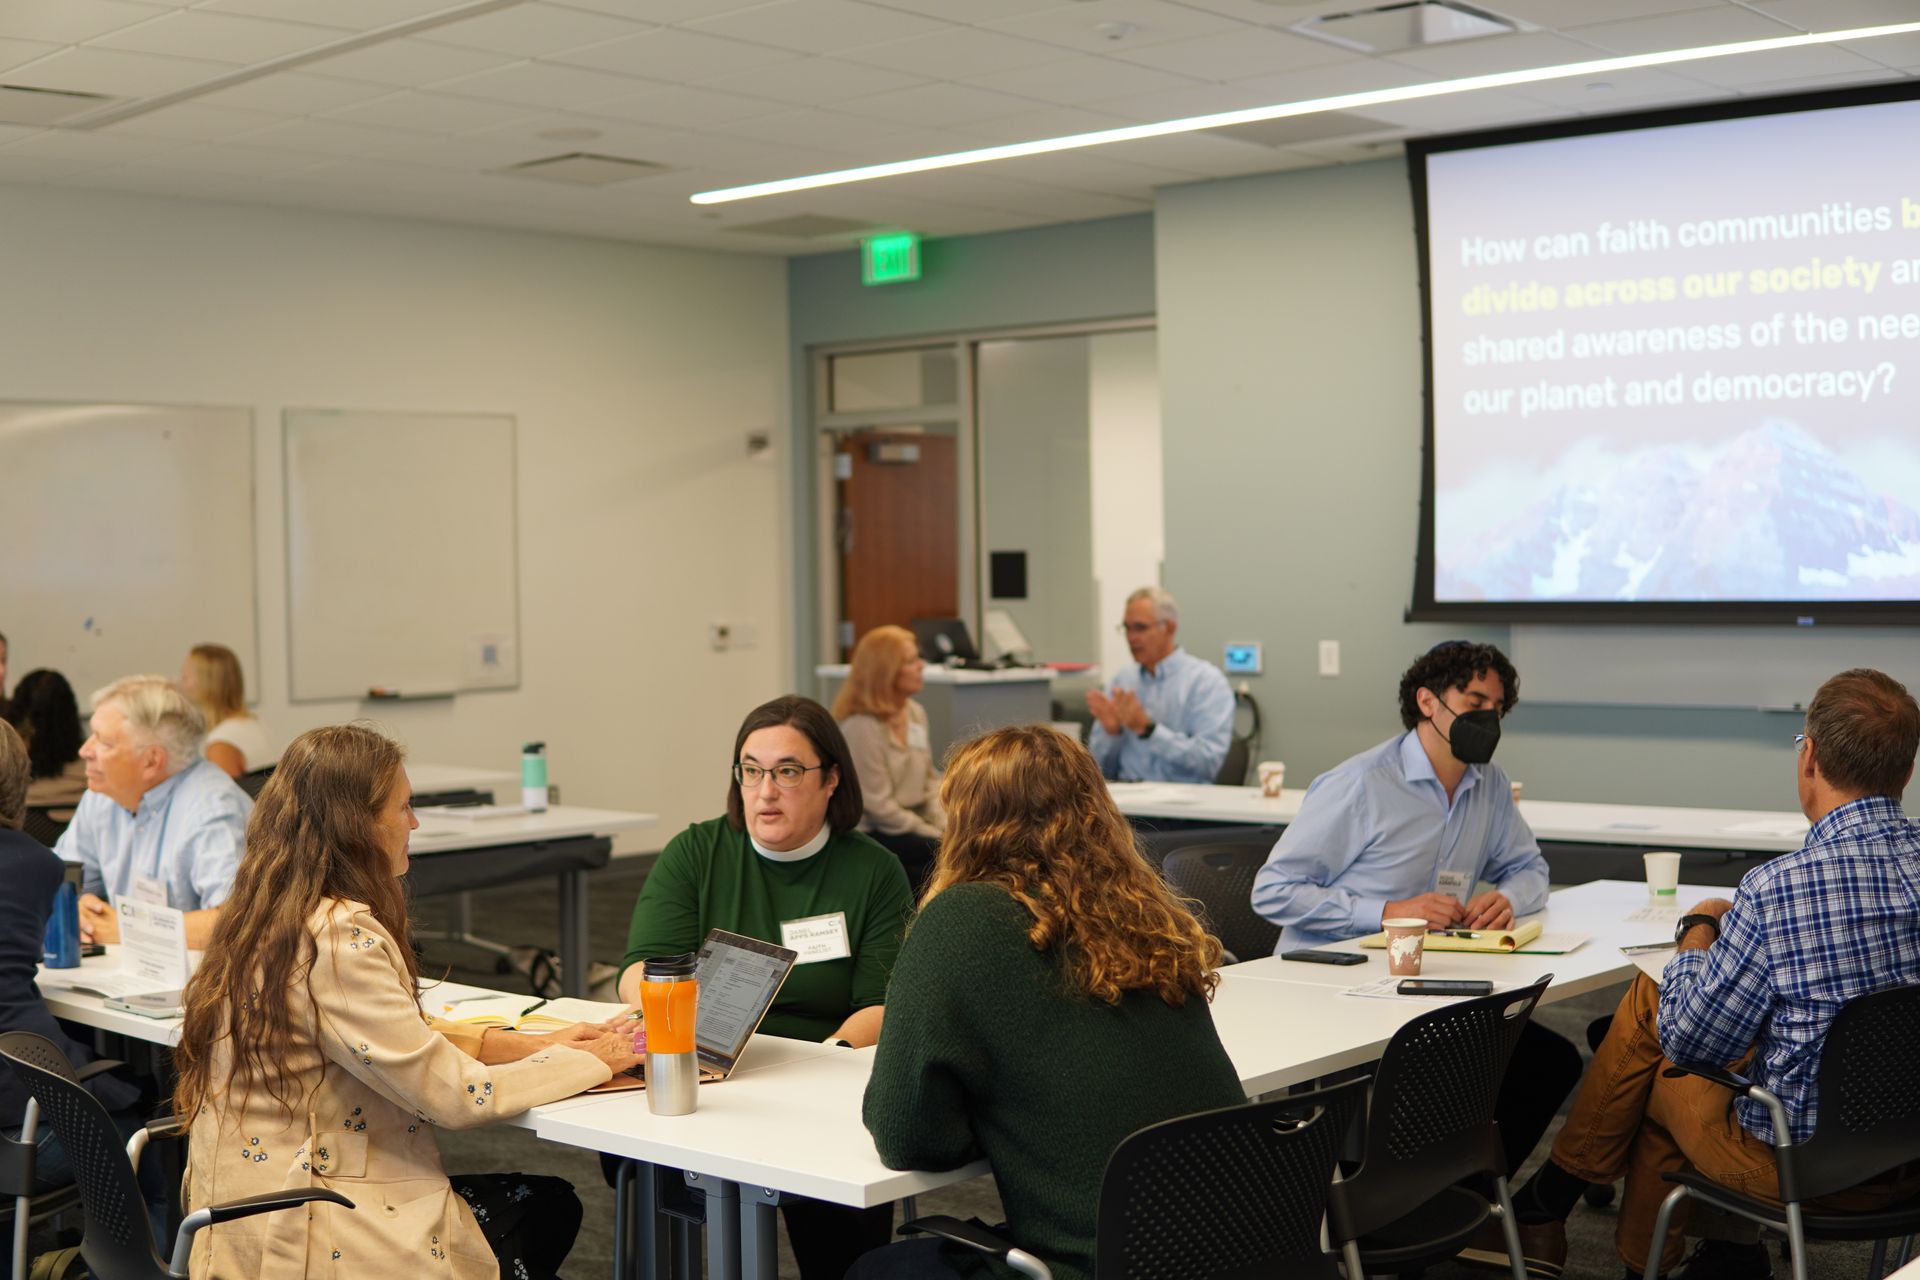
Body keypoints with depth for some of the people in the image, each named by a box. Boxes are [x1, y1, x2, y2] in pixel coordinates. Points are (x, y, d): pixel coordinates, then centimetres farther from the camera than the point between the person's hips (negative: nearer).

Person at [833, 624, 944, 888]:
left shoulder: (916, 713, 7)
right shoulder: (861, 726, -17)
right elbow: (878, 806, -18)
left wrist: (945, 826, -5)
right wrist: (936, 836, -15)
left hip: (911, 822, 8)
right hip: (869, 834, -8)